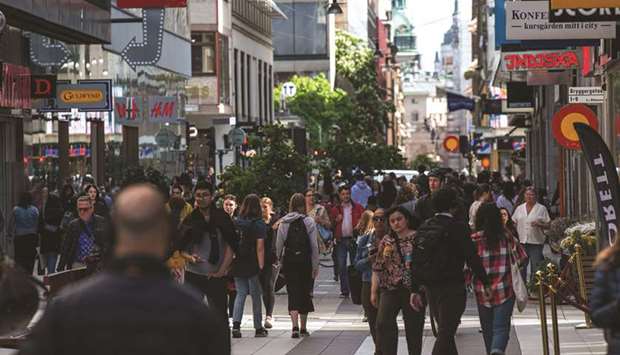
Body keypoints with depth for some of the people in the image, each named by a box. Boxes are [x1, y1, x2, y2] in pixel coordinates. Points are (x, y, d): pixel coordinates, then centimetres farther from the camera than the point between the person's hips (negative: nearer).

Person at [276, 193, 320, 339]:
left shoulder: (284, 223, -1)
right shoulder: (309, 222, -6)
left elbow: (278, 245, -1)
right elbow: (314, 246, -7)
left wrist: (281, 261, 10)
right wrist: (315, 266, -2)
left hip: (289, 261, 1)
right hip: (305, 260, -1)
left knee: (293, 293, 3)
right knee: (305, 292, 12)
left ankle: (295, 327, -13)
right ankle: (303, 328, 19)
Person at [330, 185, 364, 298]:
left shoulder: (358, 208, 6)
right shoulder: (335, 209, 10)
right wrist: (336, 220, -8)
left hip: (353, 239, -2)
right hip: (340, 240, 2)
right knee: (341, 266, 0)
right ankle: (344, 291, 6)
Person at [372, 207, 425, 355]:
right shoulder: (386, 240, 11)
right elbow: (377, 267, 12)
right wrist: (374, 291, 7)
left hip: (413, 289, -3)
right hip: (389, 289, 3)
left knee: (414, 326, 2)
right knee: (383, 323, -11)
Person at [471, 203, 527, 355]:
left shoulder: (473, 240, -6)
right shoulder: (507, 237, -3)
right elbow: (522, 258, 5)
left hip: (482, 292, 1)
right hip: (505, 290, -1)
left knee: (488, 329, 17)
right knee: (501, 327, -4)